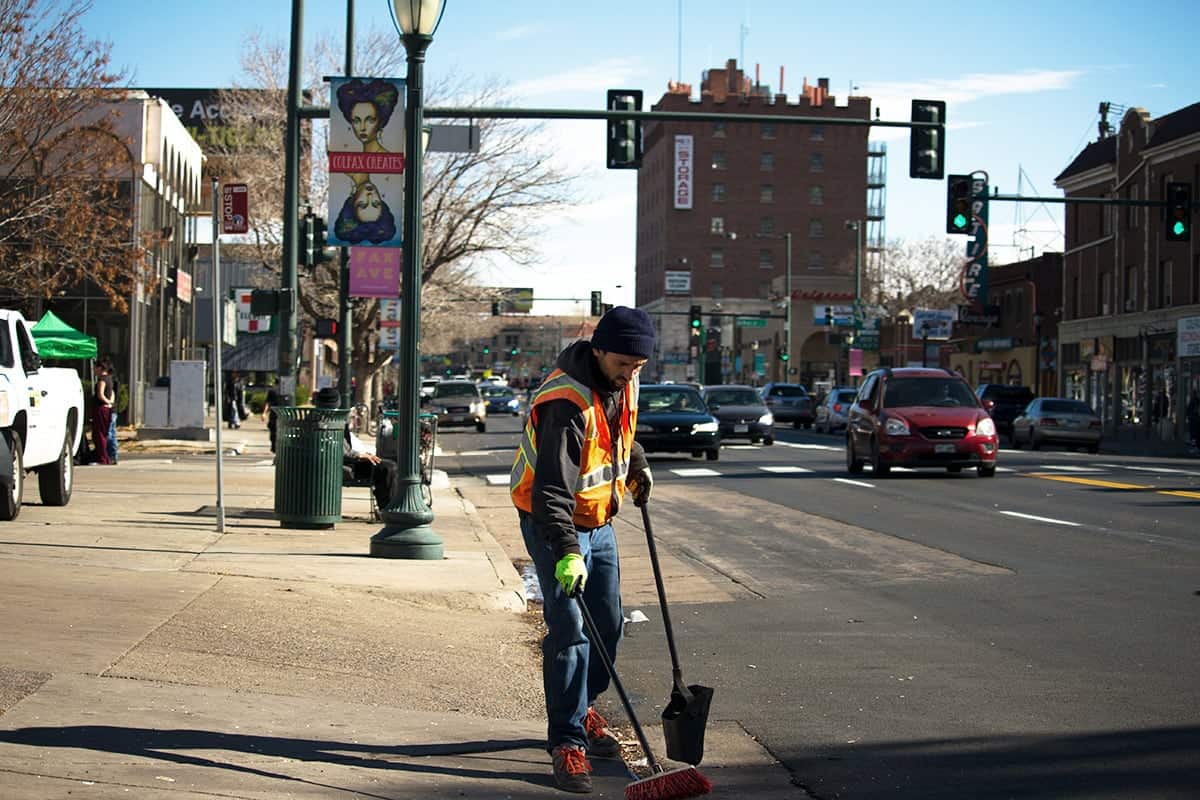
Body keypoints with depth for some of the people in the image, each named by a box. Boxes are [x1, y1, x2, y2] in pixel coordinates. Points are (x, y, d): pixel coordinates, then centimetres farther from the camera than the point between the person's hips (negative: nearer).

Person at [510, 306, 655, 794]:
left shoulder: (623, 380, -4)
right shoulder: (566, 403, -30)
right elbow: (552, 488, -34)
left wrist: (636, 464, 25)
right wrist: (567, 552, -41)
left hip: (598, 520, 8)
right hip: (554, 523, -8)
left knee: (608, 624, 12)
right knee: (569, 628, -13)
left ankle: (582, 708, 33)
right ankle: (567, 741, -8)